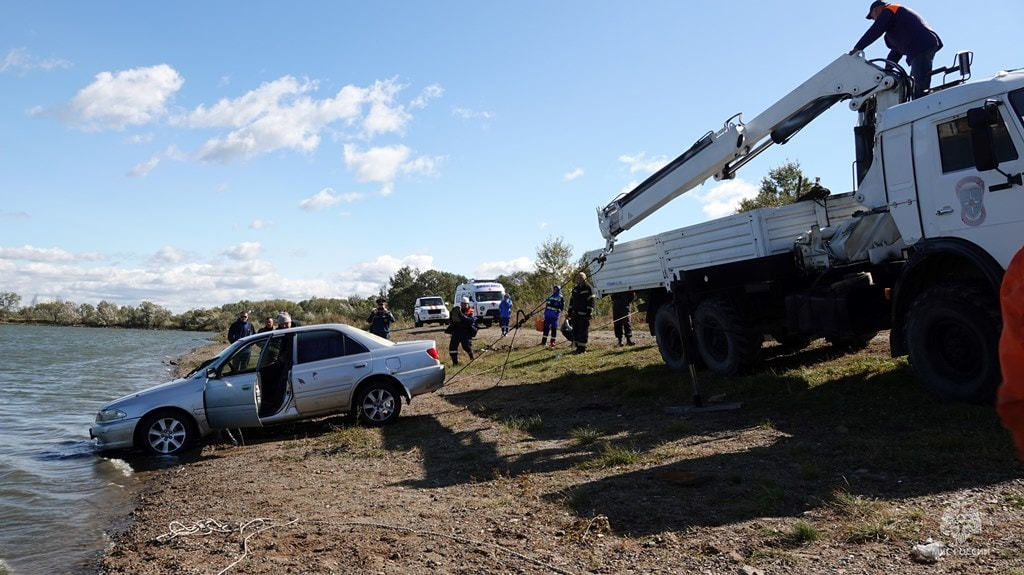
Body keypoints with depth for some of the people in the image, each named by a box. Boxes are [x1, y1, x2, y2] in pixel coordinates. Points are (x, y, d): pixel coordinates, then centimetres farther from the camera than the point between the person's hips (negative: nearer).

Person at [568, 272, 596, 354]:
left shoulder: (588, 288, -5)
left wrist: (589, 313, -16)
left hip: (584, 314, -7)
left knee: (583, 332, -5)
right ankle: (578, 347, 17)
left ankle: (582, 348, 0)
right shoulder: (575, 289, 15)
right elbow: (571, 301, 19)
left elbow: (591, 302, -10)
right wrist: (570, 314, 15)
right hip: (575, 314, 7)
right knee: (575, 331, 8)